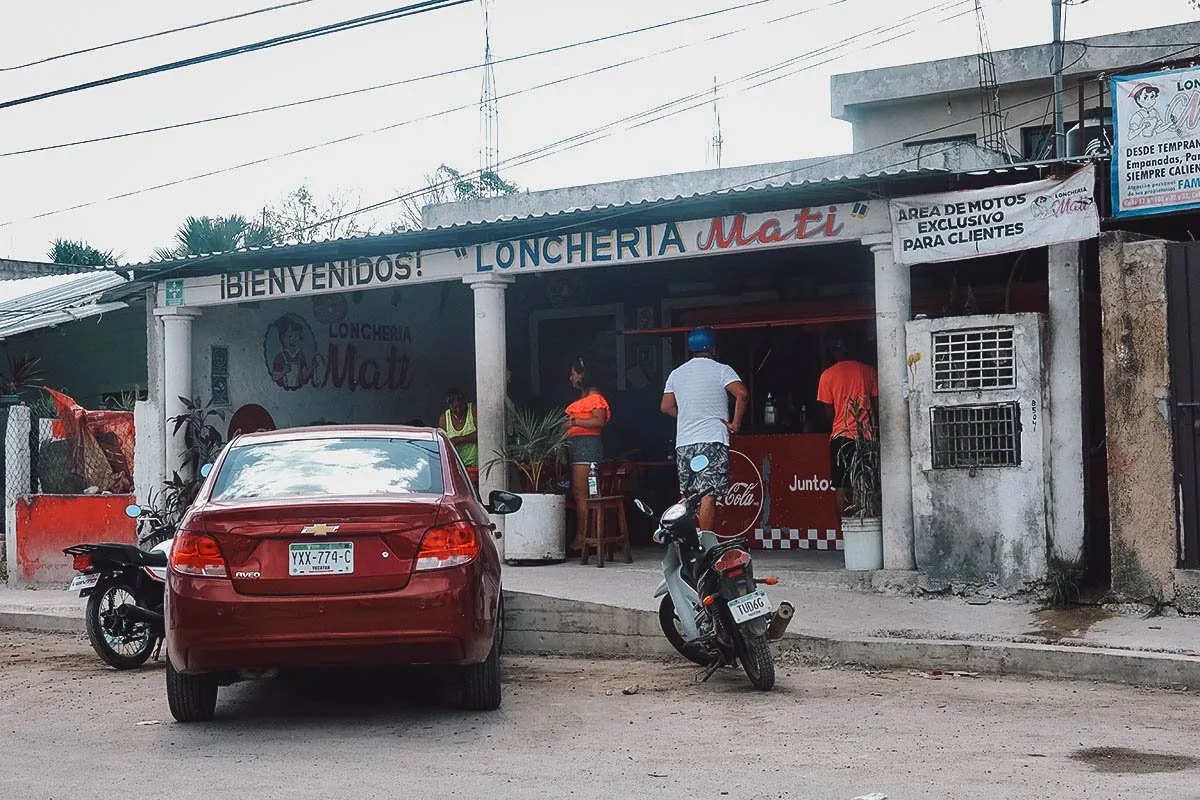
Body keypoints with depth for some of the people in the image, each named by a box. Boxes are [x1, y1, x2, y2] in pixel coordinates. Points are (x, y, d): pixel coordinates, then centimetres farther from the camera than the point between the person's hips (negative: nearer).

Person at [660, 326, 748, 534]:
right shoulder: (721, 370, -1)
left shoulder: (676, 373, 13)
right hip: (713, 440, -5)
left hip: (683, 443, 5)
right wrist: (735, 423, -8)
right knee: (709, 494, -8)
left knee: (686, 496, 13)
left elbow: (666, 407, 13)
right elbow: (742, 393, -16)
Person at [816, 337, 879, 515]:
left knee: (842, 487, 2)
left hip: (841, 435, -2)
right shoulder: (869, 371, 4)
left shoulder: (828, 375, -2)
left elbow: (828, 412, 1)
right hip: (866, 435, 2)